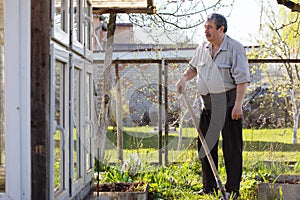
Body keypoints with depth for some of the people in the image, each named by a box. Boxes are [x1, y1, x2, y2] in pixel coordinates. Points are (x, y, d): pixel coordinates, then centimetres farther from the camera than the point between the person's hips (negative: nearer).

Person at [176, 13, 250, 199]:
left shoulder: (235, 48, -9)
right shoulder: (203, 47, 11)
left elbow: (242, 79, -13)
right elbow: (193, 67, 29)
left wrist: (238, 105, -19)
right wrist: (184, 78, 9)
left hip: (228, 102, -7)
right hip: (208, 103, 7)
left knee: (232, 147, -3)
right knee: (206, 144, 10)